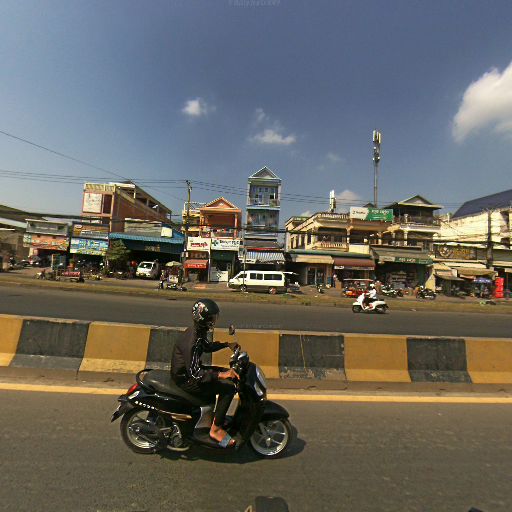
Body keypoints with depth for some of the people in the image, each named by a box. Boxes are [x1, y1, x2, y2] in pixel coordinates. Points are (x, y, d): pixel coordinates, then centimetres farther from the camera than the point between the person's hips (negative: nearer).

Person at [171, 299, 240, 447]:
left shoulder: (197, 332, -3)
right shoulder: (192, 341, -31)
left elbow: (207, 346, 16)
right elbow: (195, 373, -31)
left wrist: (226, 344, 4)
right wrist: (221, 375, -36)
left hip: (190, 370, 10)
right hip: (186, 380, -9)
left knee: (229, 374, 14)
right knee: (228, 387, -18)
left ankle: (217, 415, 26)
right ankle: (216, 429, -1)